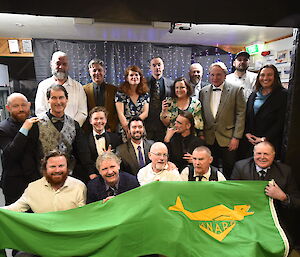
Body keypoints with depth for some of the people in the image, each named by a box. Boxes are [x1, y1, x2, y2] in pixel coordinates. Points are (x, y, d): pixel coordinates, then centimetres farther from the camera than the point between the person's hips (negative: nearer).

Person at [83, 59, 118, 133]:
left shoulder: (114, 90, 4)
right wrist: (87, 131, -6)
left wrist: (111, 128, -7)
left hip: (109, 132, 0)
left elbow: (117, 113, 3)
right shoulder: (84, 89, 4)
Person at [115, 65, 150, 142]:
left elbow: (145, 113, 3)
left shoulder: (145, 94, 10)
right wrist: (129, 132, -14)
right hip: (125, 130, -2)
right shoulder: (121, 93, 1)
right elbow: (120, 114, -6)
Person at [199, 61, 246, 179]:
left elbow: (241, 115, -5)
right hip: (209, 140, 3)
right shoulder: (203, 91, 8)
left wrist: (236, 137, -9)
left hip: (228, 139, -2)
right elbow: (202, 115, 10)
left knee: (229, 173, 8)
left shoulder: (236, 90, -2)